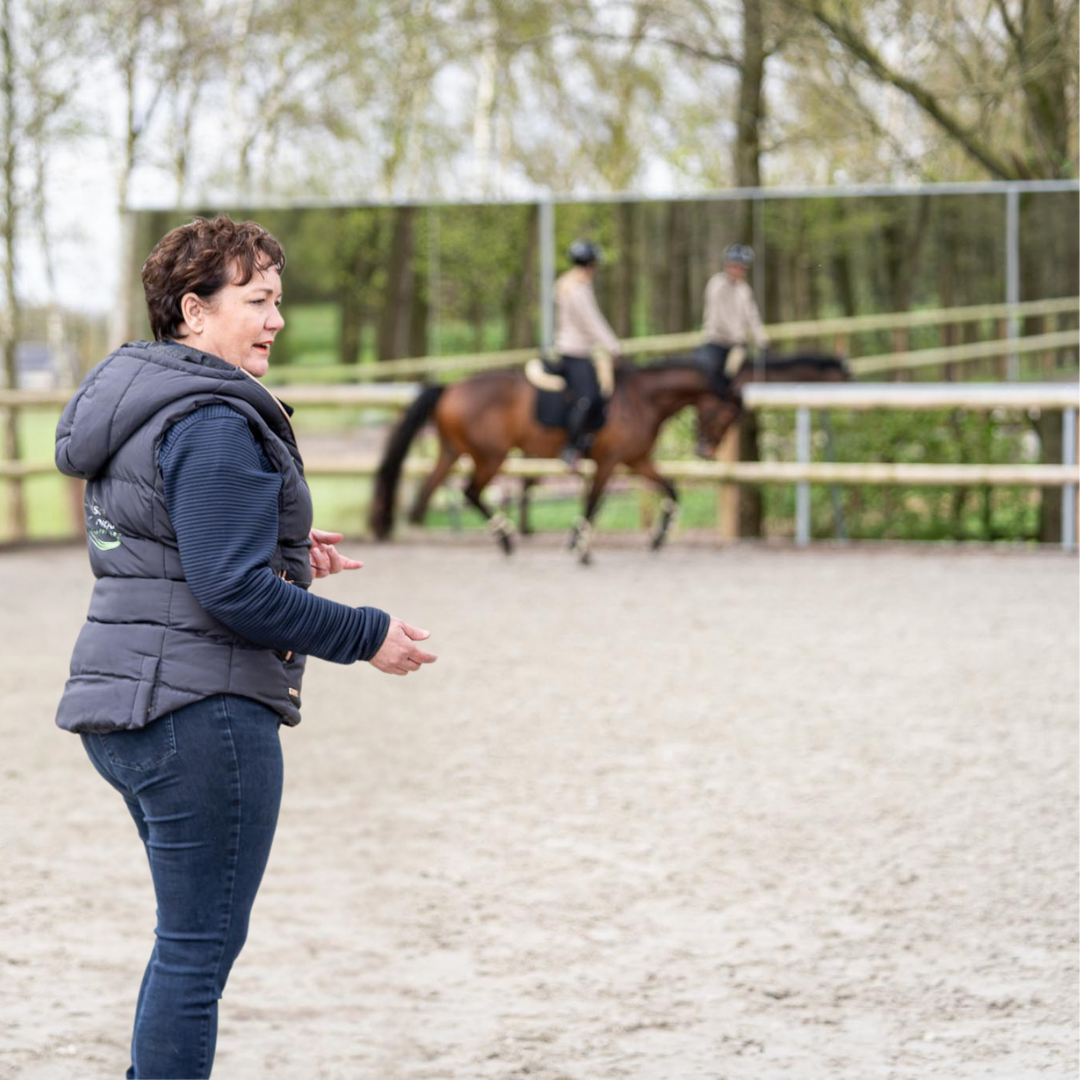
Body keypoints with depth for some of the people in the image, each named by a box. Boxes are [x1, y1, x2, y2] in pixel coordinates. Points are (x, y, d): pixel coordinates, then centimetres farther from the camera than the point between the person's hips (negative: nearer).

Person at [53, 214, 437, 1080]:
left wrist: (280, 550, 17)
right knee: (203, 945, -3)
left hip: (124, 705, 10)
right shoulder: (215, 424, -17)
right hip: (200, 708, -10)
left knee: (190, 939, 20)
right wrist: (368, 636, -13)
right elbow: (233, 591, -22)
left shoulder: (133, 402, 14)